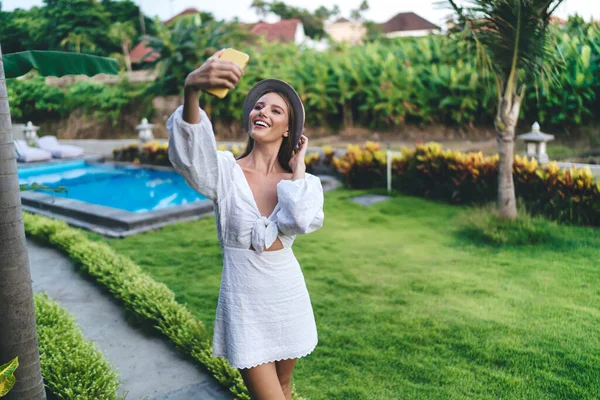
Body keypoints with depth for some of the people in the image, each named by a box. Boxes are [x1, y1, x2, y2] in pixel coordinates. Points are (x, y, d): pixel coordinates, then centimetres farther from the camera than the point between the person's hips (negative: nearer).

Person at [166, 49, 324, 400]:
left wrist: (298, 166, -12)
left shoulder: (301, 182, -2)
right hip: (245, 304, -3)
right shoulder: (225, 169, -11)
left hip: (288, 298, 4)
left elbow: (303, 220, -25)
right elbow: (189, 151, -35)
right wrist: (192, 92, -53)